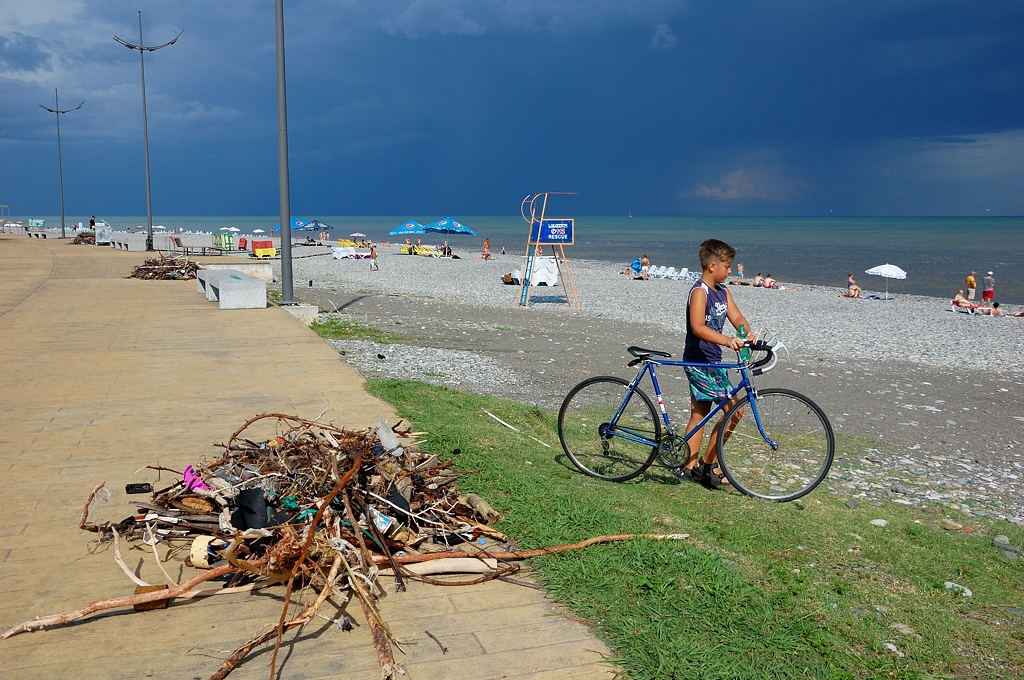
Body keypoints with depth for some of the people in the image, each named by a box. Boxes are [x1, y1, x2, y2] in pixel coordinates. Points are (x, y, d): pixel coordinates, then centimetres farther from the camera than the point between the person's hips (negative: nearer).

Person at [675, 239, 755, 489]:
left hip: (712, 361, 10)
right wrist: (727, 341, -41)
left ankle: (690, 468, 21)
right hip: (698, 361, -10)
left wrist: (747, 333, -20)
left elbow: (736, 316, 2)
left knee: (699, 414, 13)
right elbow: (698, 327, -29)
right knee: (734, 410, -9)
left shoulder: (723, 292, 12)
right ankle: (708, 464, 1)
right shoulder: (699, 291, -16)